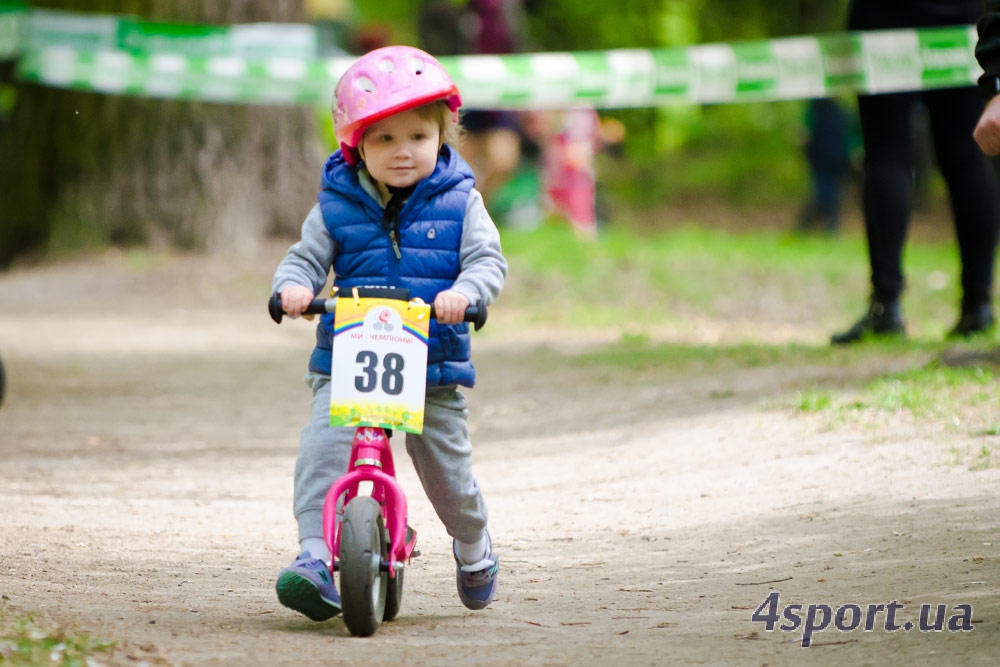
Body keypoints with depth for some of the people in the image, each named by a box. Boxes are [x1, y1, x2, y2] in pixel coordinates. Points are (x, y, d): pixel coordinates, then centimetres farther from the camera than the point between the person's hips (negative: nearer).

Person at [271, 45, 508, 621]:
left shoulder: (457, 201, 2)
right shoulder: (338, 205, 4)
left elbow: (489, 260, -5)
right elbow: (305, 259, 5)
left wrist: (464, 291, -27)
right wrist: (294, 285, -19)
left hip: (435, 363, 0)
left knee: (447, 467, 4)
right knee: (323, 447, -23)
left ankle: (473, 545, 36)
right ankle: (315, 557, -27)